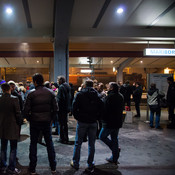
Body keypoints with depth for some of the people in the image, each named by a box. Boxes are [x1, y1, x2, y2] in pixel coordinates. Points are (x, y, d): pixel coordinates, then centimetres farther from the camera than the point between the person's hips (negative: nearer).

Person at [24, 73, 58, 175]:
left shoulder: (31, 94, -11)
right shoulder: (50, 92, -3)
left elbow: (26, 110, -11)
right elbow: (56, 108, -4)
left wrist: (30, 119, 4)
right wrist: (51, 118, 8)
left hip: (34, 122, -2)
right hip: (47, 122, 2)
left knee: (33, 144, 10)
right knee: (49, 143, 13)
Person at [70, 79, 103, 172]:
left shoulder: (79, 94, -5)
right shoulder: (97, 95, 2)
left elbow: (74, 107, -9)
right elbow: (101, 108, 0)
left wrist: (77, 117, 3)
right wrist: (96, 118, 7)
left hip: (82, 122, -2)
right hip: (93, 123, 2)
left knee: (78, 143, 11)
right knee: (91, 144, 10)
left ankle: (75, 163, 20)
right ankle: (90, 165, 16)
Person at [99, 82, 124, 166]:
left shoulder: (109, 97, -17)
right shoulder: (120, 96, 9)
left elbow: (105, 109, -17)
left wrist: (103, 119, -4)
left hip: (109, 122, -8)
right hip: (118, 122, 8)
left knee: (102, 136, 9)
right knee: (114, 139, 14)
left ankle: (116, 149, -1)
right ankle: (114, 158, 19)